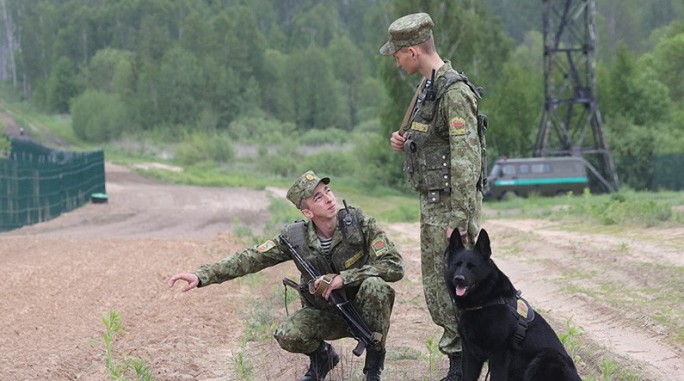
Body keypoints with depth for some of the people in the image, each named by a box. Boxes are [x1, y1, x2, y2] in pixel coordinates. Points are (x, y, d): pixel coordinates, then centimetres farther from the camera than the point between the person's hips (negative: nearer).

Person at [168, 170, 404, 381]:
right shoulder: (296, 238, -14)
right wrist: (201, 276, -27)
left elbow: (394, 266, -24)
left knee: (375, 285, -34)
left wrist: (343, 277, -33)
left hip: (364, 312, -1)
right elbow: (250, 259, -16)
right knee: (287, 335, -27)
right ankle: (321, 356, 9)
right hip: (324, 314, 1)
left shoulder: (360, 224, -18)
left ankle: (374, 359, -10)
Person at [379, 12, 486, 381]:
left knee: (450, 285, -7)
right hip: (431, 201, 10)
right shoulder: (427, 86, 12)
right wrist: (402, 140, 4)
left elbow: (466, 158, -23)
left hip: (451, 203, -10)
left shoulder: (454, 92, -19)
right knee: (434, 284, 14)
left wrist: (460, 219, -25)